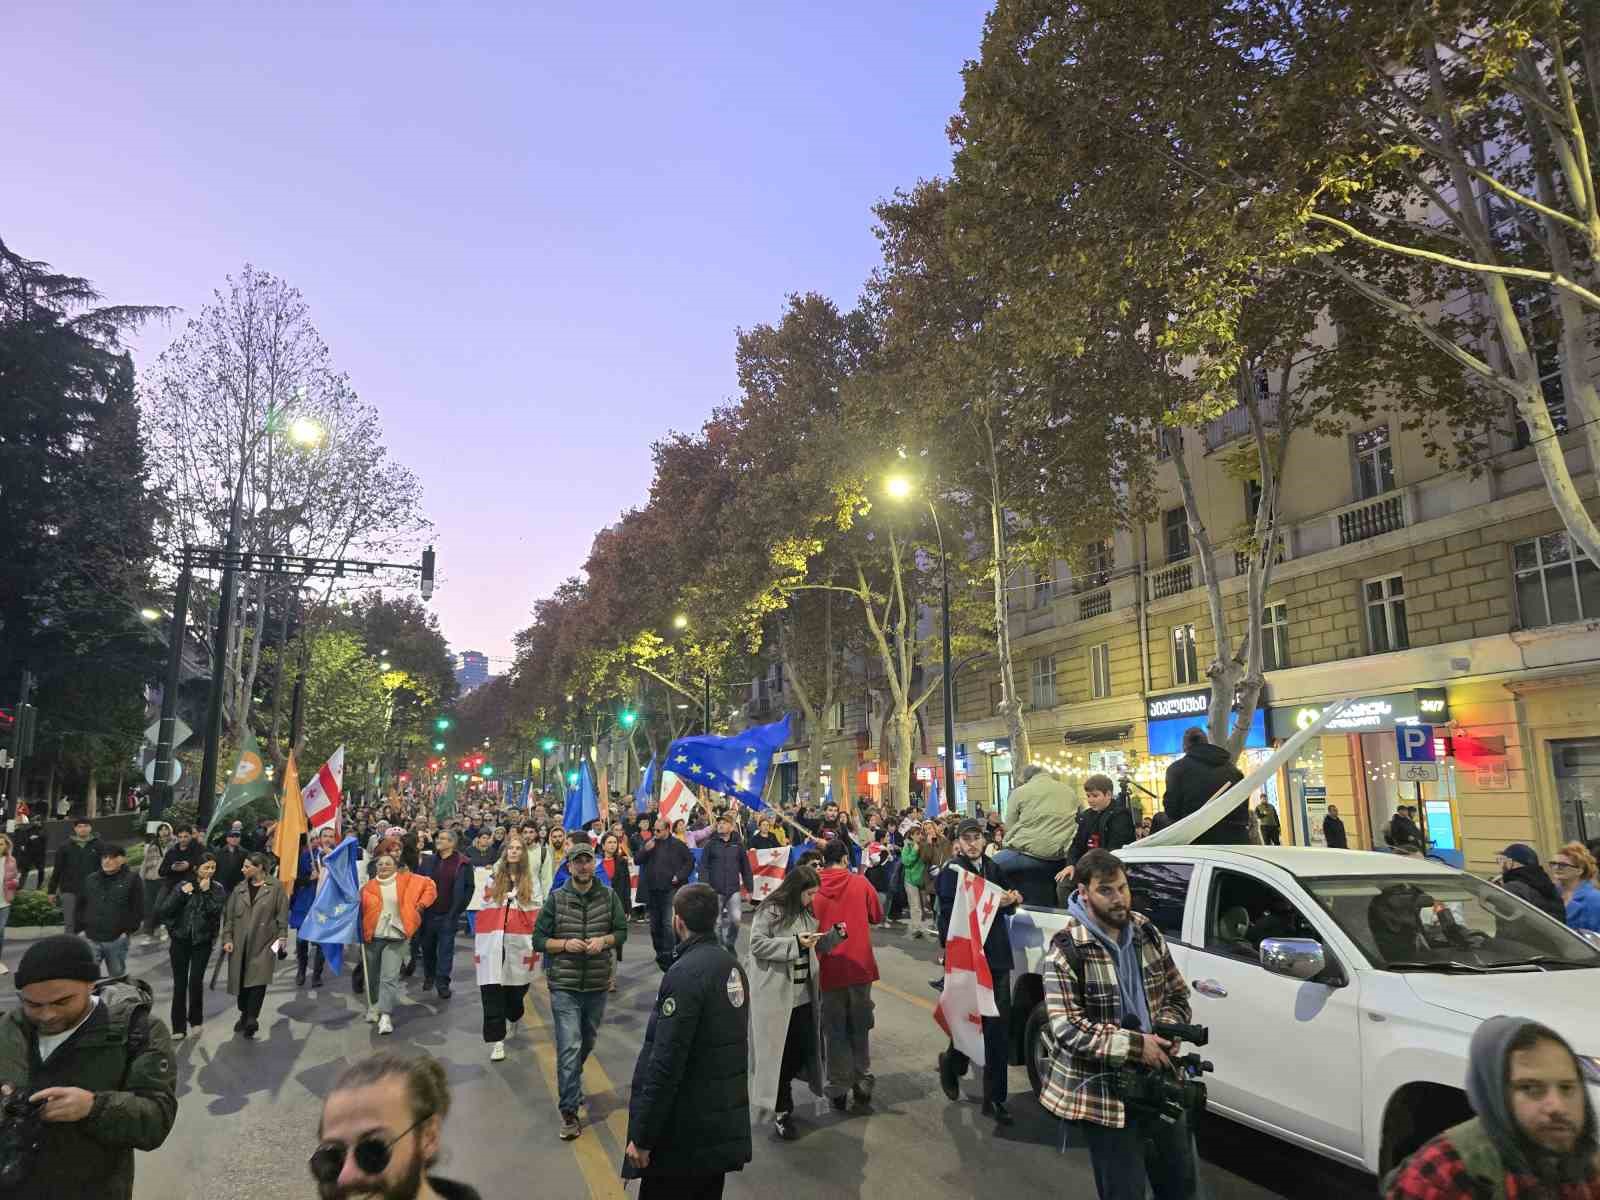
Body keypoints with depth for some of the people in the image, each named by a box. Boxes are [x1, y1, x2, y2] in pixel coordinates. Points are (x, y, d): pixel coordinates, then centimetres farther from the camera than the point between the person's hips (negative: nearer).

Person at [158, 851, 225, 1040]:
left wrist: (206, 891, -16)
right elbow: (165, 910, -6)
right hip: (180, 941, 1)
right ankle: (178, 1026, 11)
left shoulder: (217, 889, -1)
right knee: (180, 983, 2)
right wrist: (181, 893, -17)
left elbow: (215, 911, -14)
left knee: (196, 981, -3)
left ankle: (195, 1019, 18)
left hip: (202, 942, -1)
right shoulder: (184, 885, 0)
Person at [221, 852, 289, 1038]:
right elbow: (228, 916, 10)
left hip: (264, 943, -4)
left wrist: (282, 936, -7)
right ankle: (244, 1015, 29)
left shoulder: (275, 888, -5)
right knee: (241, 981, 12)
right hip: (240, 944, 5)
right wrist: (227, 938, 2)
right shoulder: (239, 890, 8)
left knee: (258, 980, -13)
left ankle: (252, 1018, -12)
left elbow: (283, 914, -3)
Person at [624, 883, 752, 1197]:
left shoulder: (685, 973, -21)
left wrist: (642, 1137, -16)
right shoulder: (733, 965, 5)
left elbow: (665, 1063, -23)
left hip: (684, 1134, -8)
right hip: (725, 1123, 8)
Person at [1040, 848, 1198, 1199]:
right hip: (1104, 1094, -6)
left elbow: (1177, 993, 10)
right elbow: (1067, 1028, -23)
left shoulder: (1148, 933, 1)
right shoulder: (1066, 950, -19)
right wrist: (1136, 1046, -26)